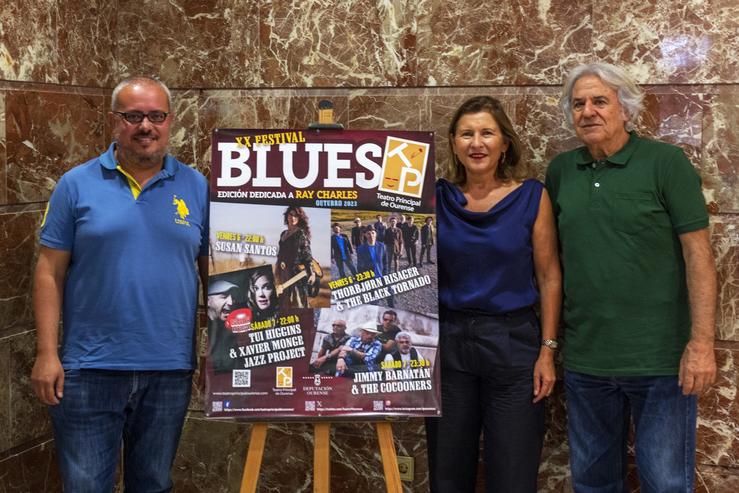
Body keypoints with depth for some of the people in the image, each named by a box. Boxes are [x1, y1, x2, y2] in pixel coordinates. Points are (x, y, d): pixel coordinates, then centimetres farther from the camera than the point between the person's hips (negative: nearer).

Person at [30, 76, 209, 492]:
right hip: (89, 368, -1)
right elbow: (51, 272, -1)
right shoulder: (77, 185, -1)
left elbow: (213, 272, 7)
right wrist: (47, 353, -7)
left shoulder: (196, 188, 4)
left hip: (170, 369, 2)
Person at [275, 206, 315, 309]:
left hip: (297, 272, -7)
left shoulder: (301, 233, -6)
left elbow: (307, 253, -11)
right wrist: (277, 269, 20)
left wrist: (311, 273, -17)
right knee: (286, 301, 10)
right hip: (285, 272, 7)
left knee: (297, 301, -8)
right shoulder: (283, 234, 14)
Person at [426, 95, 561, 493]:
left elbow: (549, 276, -2)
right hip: (447, 340, 2)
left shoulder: (531, 196, -4)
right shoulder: (436, 198, 1)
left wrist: (547, 349, -6)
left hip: (512, 341, -2)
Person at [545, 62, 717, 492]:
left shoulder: (666, 163, -6)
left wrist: (701, 342, -17)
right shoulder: (561, 171, 7)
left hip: (660, 359, -4)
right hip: (585, 359, 5)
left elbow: (698, 253, -10)